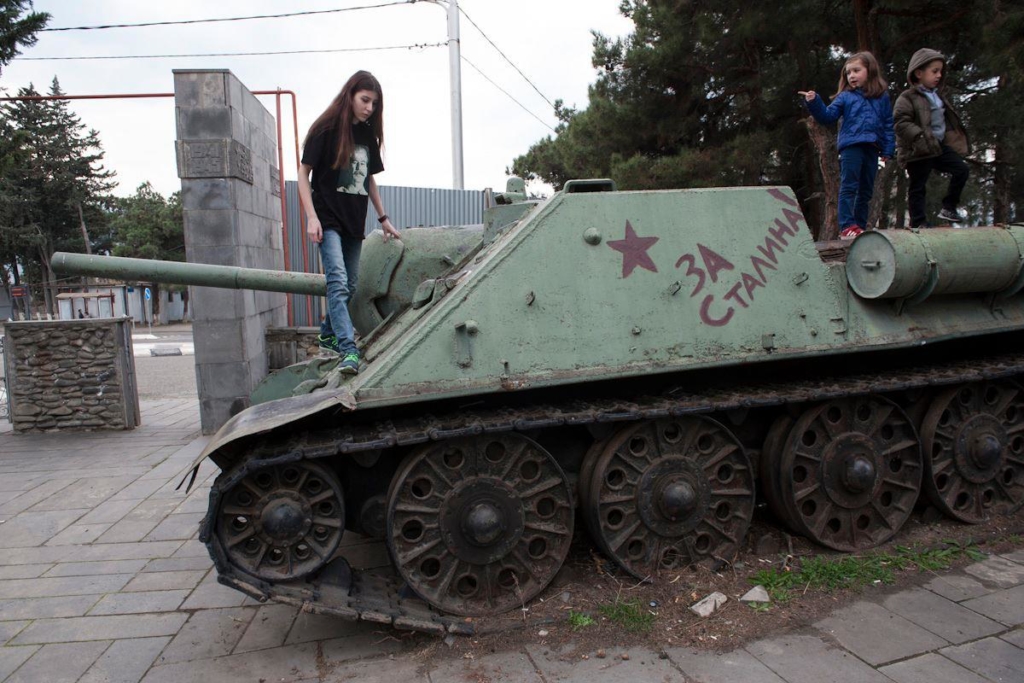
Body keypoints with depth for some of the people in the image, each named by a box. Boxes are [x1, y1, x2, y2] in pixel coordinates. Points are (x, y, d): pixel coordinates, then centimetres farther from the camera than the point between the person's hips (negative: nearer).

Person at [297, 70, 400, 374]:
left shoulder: (367, 134, 12)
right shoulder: (326, 129, -5)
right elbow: (304, 173, -6)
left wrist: (383, 218, 20)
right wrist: (311, 217, -16)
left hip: (354, 220, 7)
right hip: (328, 218, -6)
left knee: (349, 284, 12)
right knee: (338, 280, -18)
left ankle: (328, 335, 30)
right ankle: (348, 349, -24)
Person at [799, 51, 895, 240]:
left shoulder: (882, 97, 13)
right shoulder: (845, 97, 8)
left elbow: (888, 124, 12)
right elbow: (828, 116, -2)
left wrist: (888, 149, 4)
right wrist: (814, 103, -17)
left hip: (871, 148, 4)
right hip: (851, 146, -3)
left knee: (866, 191, 9)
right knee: (849, 187, -10)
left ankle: (860, 226, 16)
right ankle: (847, 226, -13)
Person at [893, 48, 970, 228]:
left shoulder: (938, 95, 16)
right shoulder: (908, 98, -11)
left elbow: (947, 120, 26)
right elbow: (900, 122, -21)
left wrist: (952, 137, 20)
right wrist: (918, 136, -30)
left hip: (940, 146, 8)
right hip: (919, 151, -8)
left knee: (962, 170, 4)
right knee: (917, 187, -1)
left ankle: (948, 208, 14)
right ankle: (919, 222, 4)